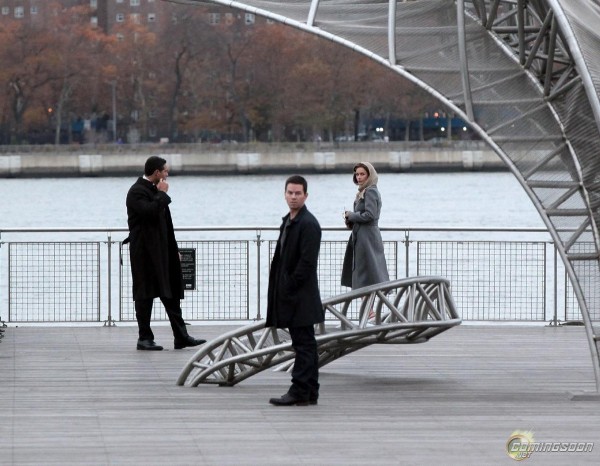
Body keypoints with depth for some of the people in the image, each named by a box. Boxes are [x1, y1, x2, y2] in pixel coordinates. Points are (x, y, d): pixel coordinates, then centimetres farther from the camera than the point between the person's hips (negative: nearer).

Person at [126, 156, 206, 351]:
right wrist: (162, 194, -15)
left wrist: (174, 250, 22)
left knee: (171, 294, 7)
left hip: (162, 252, 9)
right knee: (145, 294, -3)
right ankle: (144, 338, 3)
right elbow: (150, 212, -30)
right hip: (145, 252, -9)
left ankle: (181, 337, 8)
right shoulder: (137, 192, -12)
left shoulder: (153, 190, 17)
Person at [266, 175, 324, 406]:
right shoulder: (288, 221, 17)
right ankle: (309, 393, 16)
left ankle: (299, 391, -6)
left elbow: (307, 262, -19)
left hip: (301, 296, -10)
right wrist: (280, 289, 13)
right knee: (304, 343, 12)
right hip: (291, 295, 10)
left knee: (303, 343, -6)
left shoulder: (308, 224, -13)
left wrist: (290, 287, -16)